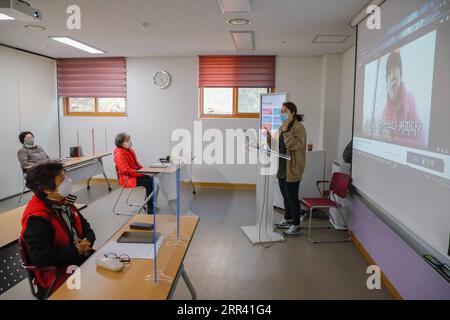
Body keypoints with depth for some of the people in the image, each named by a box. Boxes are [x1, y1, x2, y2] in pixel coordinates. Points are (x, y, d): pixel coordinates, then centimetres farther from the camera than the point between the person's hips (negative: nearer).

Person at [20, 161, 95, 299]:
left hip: (79, 256, 8)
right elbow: (41, 258, -25)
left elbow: (85, 227, 15)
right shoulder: (37, 219, -20)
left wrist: (87, 241, -6)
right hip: (58, 273, -8)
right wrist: (76, 251, -18)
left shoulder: (63, 202, 4)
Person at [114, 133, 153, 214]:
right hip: (127, 178, -8)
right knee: (150, 183, -21)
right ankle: (150, 208, -8)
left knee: (151, 179, -12)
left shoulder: (129, 150, 10)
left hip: (135, 174, 8)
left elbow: (136, 163, 18)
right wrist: (141, 173, -22)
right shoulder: (119, 154, -18)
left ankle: (148, 203, 3)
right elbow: (126, 170, -23)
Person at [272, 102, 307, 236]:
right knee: (285, 195, 18)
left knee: (292, 197, -2)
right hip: (282, 167, 8)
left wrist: (286, 132, -28)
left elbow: (296, 145, -25)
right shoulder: (283, 127, 14)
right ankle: (287, 219, 33)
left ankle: (296, 226, 9)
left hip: (292, 169, -8)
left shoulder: (299, 127, -12)